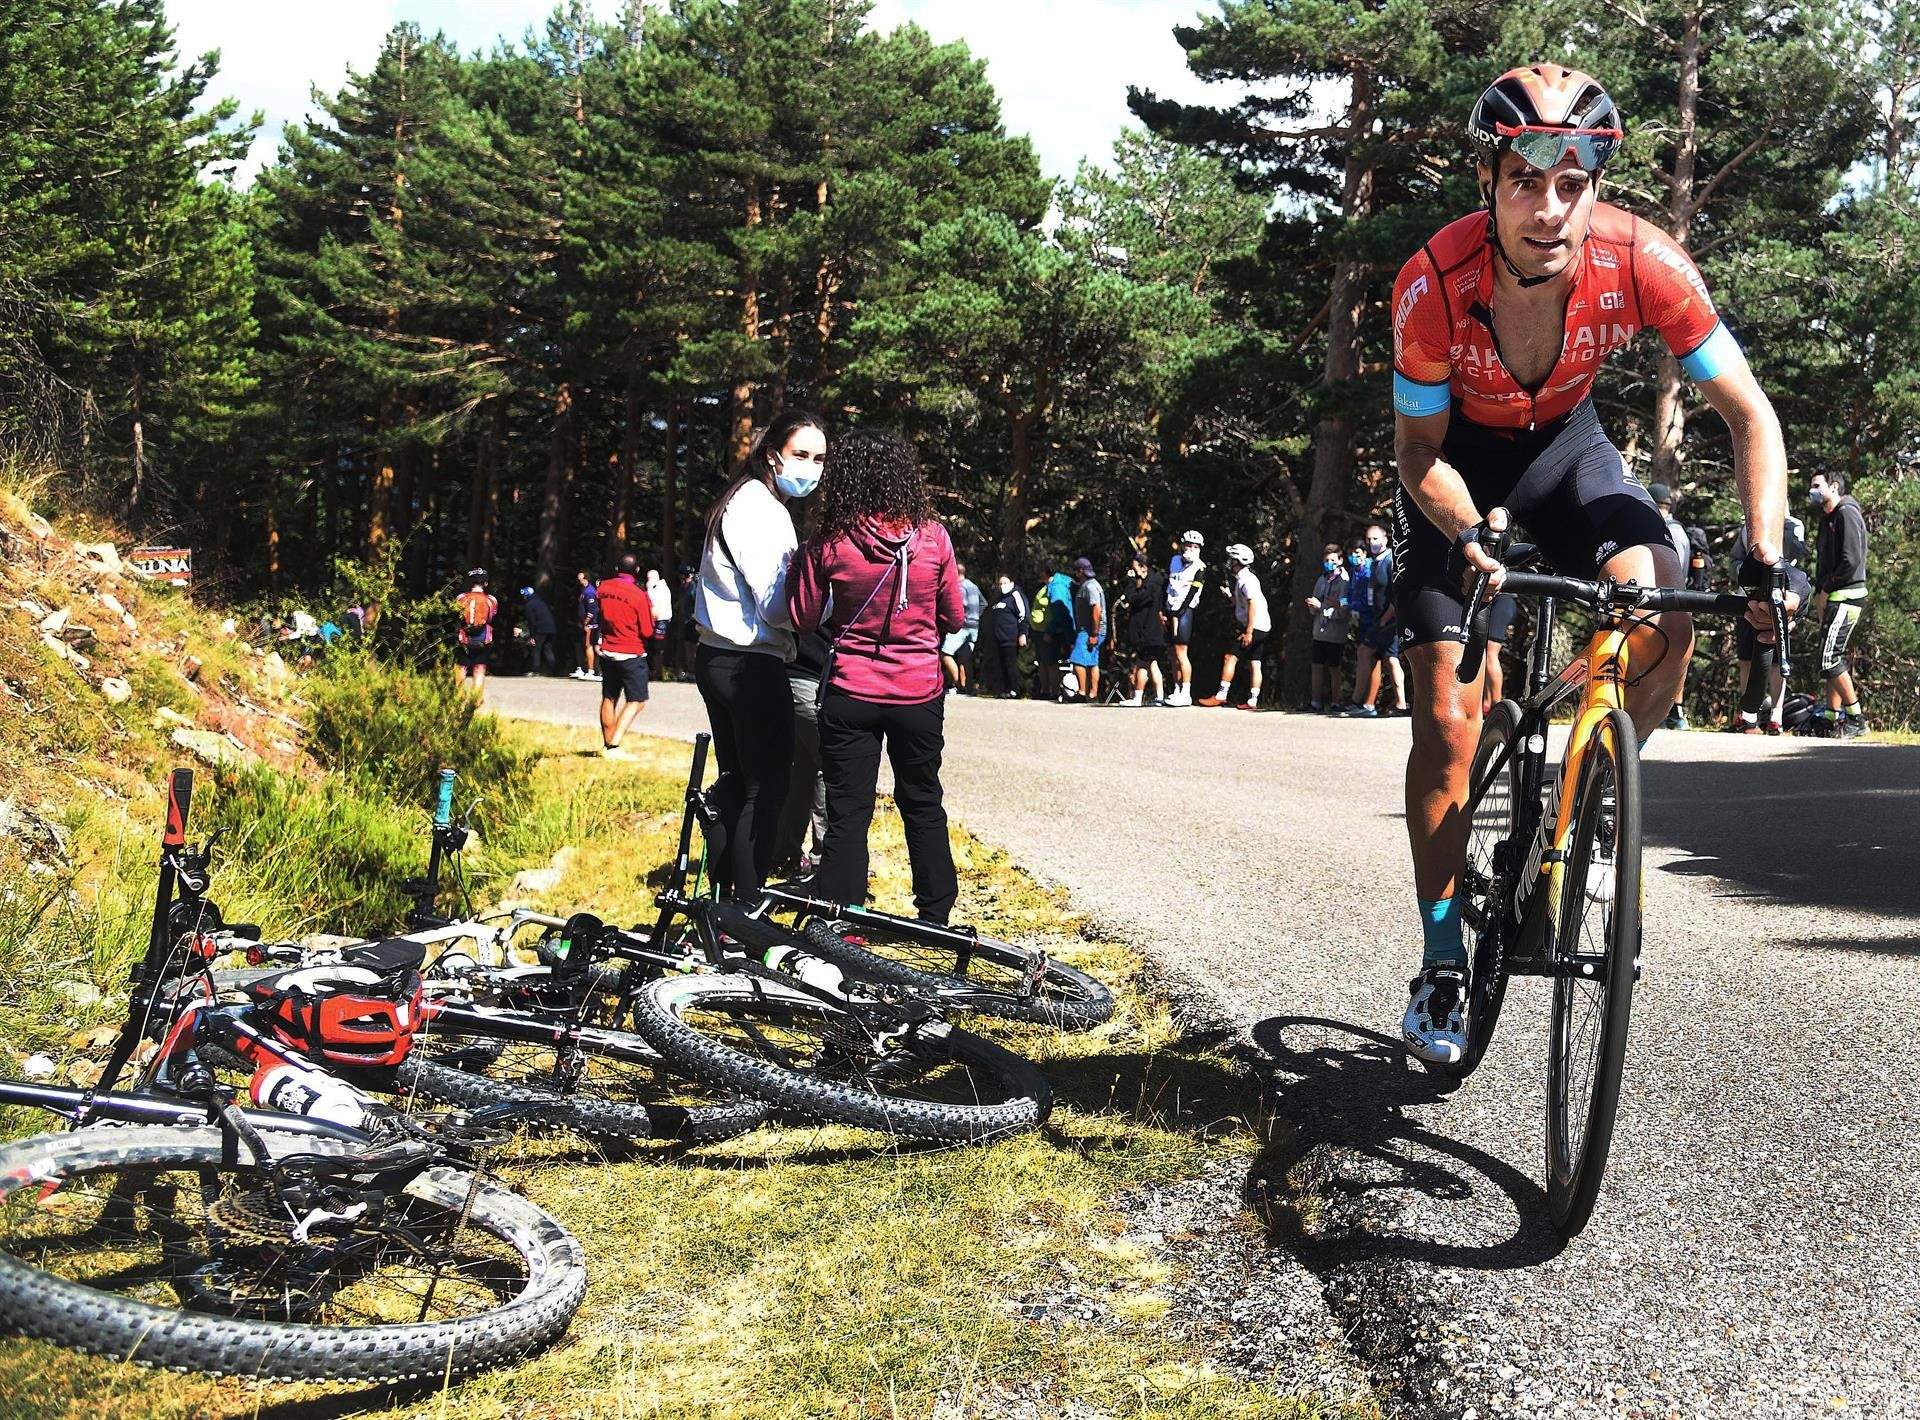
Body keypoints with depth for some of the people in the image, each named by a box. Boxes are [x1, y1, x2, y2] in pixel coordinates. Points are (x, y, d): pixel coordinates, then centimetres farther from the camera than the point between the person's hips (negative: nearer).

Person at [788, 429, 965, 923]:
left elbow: (804, 619, -2)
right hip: (919, 696, 2)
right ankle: (935, 915, 26)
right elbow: (954, 618, 3)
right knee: (923, 806, 18)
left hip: (851, 696, -2)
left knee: (847, 812, 6)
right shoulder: (933, 537, -6)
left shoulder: (829, 543, -10)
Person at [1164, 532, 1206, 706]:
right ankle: (1177, 690, 11)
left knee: (1181, 653, -11)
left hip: (1184, 611, -6)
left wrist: (1177, 615, -15)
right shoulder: (1175, 560, 13)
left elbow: (1191, 593, -11)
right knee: (1174, 654, 6)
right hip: (1171, 611, 6)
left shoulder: (1200, 568, -5)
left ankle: (1186, 693, -10)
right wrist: (1163, 610, 10)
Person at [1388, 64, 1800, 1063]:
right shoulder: (1434, 284, -32)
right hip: (1458, 457, -1)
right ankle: (1440, 962, 4)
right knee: (1449, 719, -9)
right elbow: (1420, 449, -19)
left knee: (1662, 615, -26)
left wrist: (1764, 558, -31)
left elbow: (1748, 415, -19)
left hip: (1564, 444, 2)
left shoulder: (1641, 263, -29)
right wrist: (1472, 537, -38)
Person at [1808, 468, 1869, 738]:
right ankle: (1832, 718, 11)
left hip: (1845, 596, -10)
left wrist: (1825, 590, -12)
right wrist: (1819, 597, 9)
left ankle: (1856, 719, -9)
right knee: (1833, 658, 8)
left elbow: (1851, 561, -19)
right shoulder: (1827, 519, 20)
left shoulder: (1847, 513, -9)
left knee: (1830, 658, -14)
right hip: (1832, 598, 10)